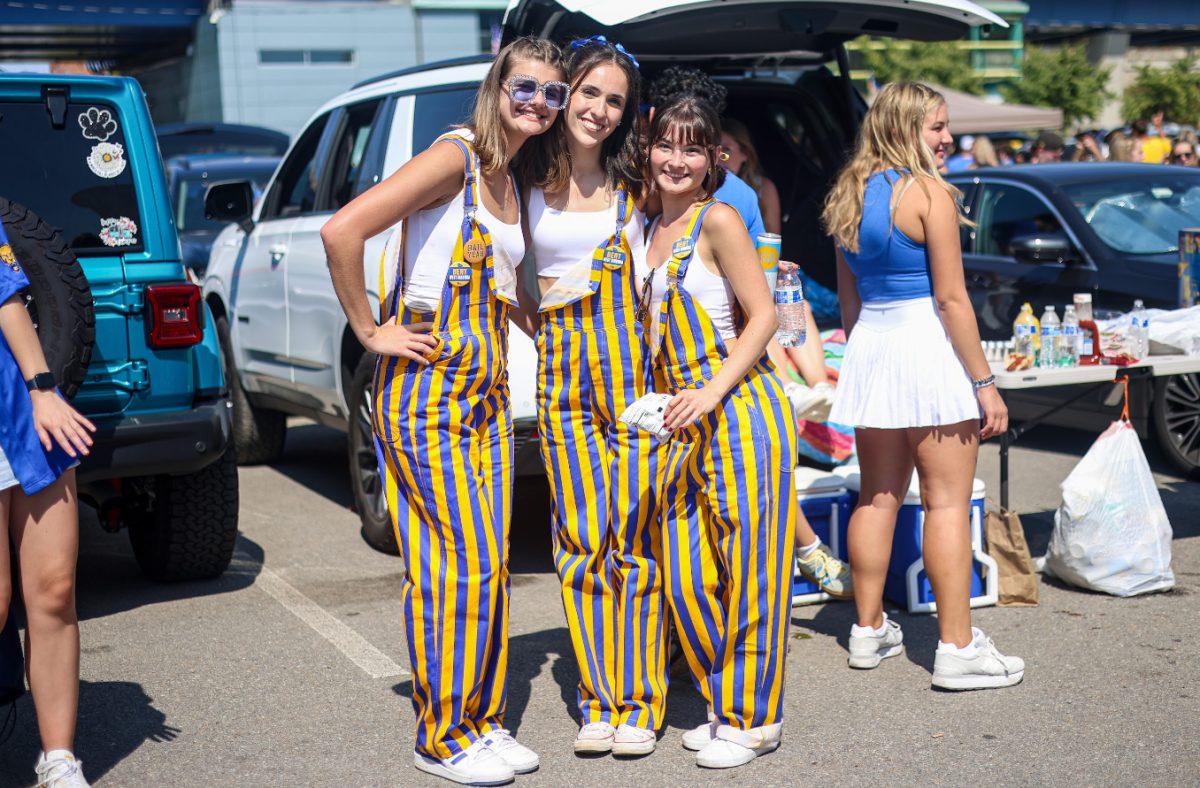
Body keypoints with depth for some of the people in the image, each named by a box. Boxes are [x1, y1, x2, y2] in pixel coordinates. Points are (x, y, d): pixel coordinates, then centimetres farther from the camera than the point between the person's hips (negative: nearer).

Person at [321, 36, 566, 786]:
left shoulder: (512, 184, 15)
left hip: (488, 386, 8)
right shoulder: (456, 156, -12)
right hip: (428, 386, -8)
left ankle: (483, 721, 22)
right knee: (460, 562, -6)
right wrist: (371, 332, -16)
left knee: (491, 561, 10)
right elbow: (342, 231, -22)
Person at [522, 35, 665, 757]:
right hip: (561, 370, 1)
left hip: (634, 360, -1)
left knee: (635, 534, -1)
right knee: (582, 538, 1)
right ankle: (598, 701, 12)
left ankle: (639, 704, 8)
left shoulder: (636, 181, 6)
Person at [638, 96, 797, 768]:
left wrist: (710, 392, -18)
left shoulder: (717, 220, -7)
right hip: (689, 424, 7)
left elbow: (764, 315, -11)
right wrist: (675, 402, 12)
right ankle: (723, 705, 23)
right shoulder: (652, 229, 14)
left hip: (742, 409, -7)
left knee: (748, 568, -1)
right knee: (688, 577, 8)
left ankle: (754, 717, 11)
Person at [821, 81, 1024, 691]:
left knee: (877, 497, 15)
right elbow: (951, 297, -14)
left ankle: (869, 631, 23)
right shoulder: (929, 192, -11)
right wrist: (984, 383, -11)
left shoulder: (850, 195, 10)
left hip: (870, 345, 7)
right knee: (948, 502, -2)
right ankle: (957, 648, 2)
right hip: (928, 344, -7)